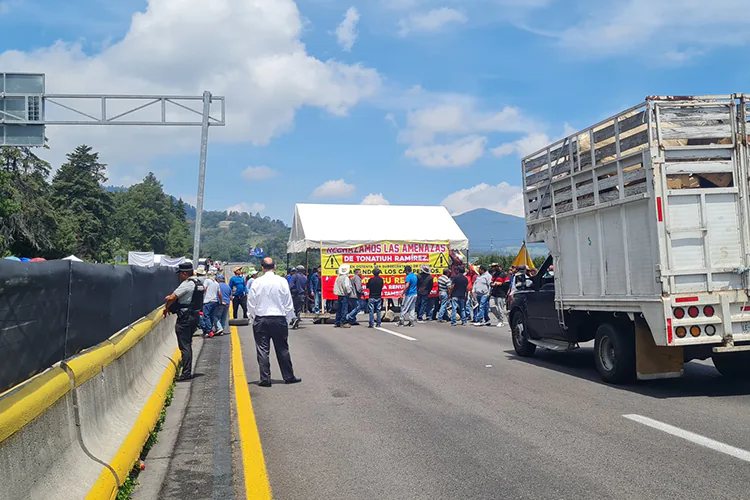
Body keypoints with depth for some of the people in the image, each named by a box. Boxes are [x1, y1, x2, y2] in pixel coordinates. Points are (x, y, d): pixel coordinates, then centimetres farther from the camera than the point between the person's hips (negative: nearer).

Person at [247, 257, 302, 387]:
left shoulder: (257, 282, -4)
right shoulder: (282, 281, -4)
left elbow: (251, 302, -1)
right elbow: (288, 302, 1)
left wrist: (253, 317, 11)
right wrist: (288, 318, 11)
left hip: (261, 320, -1)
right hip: (279, 319, 1)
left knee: (263, 351, 5)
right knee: (282, 349, 10)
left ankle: (265, 379, 5)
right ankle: (288, 377, 17)